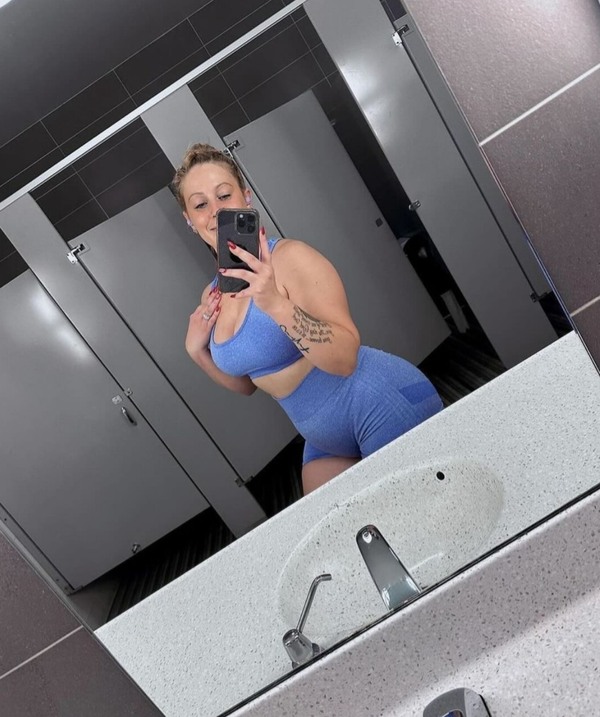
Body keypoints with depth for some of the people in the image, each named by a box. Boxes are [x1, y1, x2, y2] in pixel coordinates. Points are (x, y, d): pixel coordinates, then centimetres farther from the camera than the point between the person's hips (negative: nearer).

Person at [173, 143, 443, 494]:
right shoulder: (214, 297, 4)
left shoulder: (289, 257, -19)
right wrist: (197, 351, -1)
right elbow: (245, 383, 15)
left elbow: (345, 358, -27)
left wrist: (276, 304, -39)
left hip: (384, 407, -7)